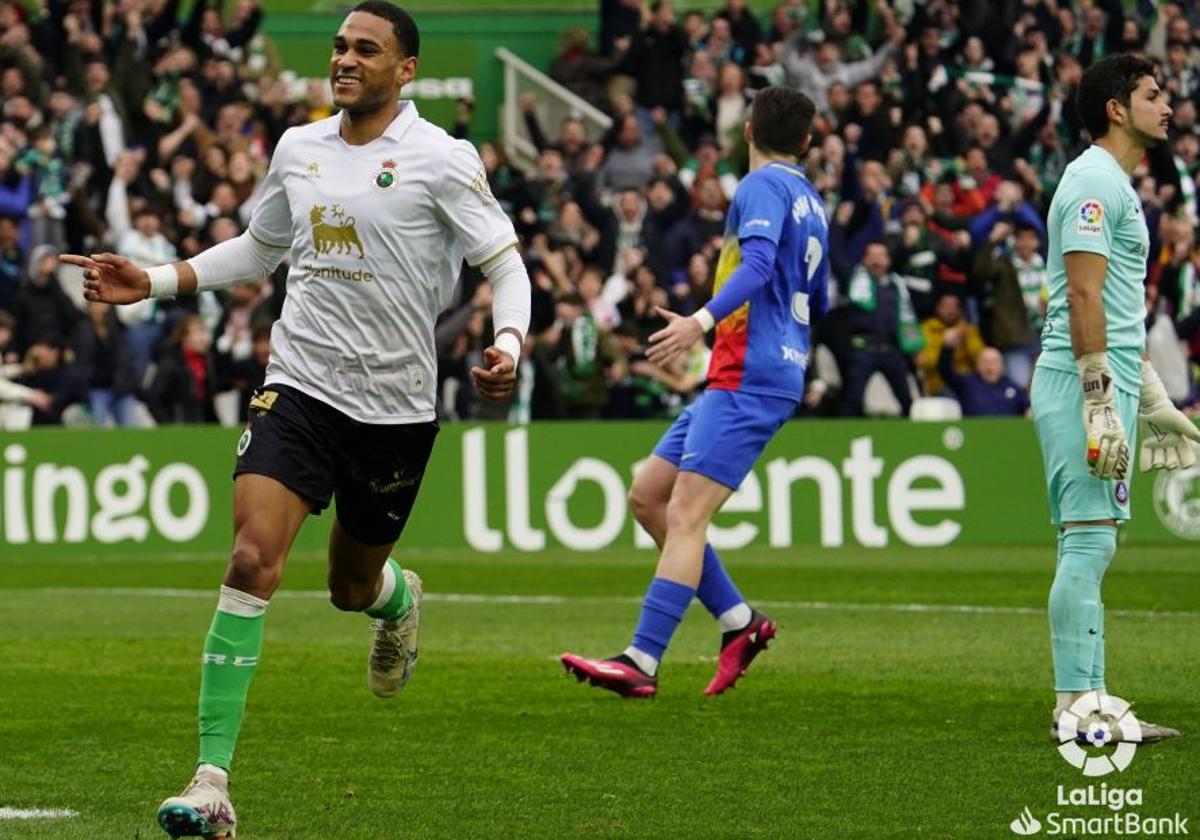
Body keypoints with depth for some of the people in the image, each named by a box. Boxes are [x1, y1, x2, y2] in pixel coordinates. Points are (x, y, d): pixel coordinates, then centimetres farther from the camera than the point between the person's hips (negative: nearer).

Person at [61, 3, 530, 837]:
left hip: (395, 406, -2)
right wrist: (153, 282, 14)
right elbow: (259, 249, 23)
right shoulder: (299, 149, 7)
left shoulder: (441, 159, -7)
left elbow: (506, 263, -6)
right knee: (253, 559, -18)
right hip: (299, 386, 2)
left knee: (355, 587, 14)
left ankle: (399, 598, 56)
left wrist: (509, 345, -25)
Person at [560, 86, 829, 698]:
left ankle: (642, 662, -23)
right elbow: (818, 302, 31)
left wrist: (703, 320, -35)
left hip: (750, 377, -9)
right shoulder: (811, 203, 20)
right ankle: (739, 621, 9)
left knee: (685, 513, -16)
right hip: (740, 379, 9)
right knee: (647, 496, 10)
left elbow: (759, 264, -24)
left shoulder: (762, 185, -6)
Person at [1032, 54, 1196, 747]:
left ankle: (1088, 704, 11)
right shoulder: (1094, 182, -11)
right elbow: (1082, 295, -18)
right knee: (1089, 541, -11)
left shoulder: (1117, 186, 21)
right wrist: (1100, 400, -23)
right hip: (1084, 382, -10)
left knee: (1092, 547, 9)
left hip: (1109, 382, 10)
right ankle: (1075, 707, -12)